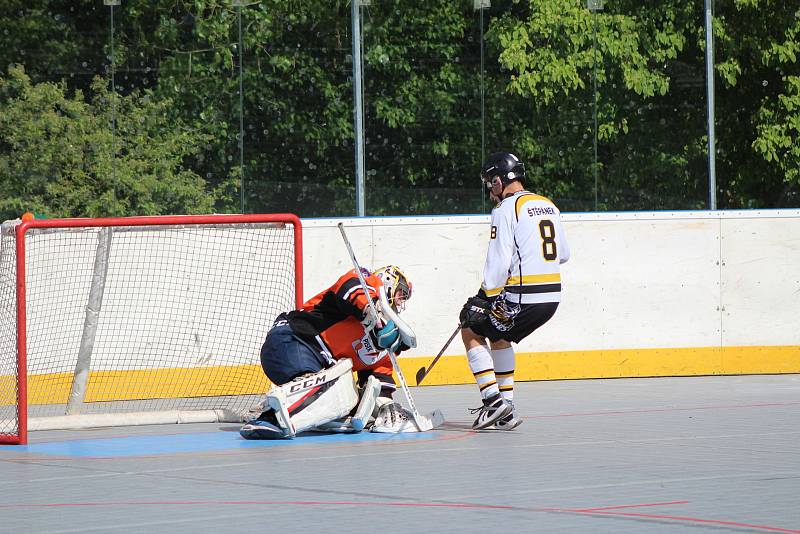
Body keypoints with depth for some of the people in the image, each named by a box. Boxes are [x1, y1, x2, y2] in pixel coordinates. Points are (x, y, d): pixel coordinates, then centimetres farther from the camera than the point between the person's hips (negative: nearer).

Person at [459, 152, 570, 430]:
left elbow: (498, 262, -15)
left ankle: (493, 399, -2)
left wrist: (487, 296, -7)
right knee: (498, 335, 27)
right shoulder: (549, 206, 14)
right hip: (552, 297, 8)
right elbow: (563, 254, 21)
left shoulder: (506, 209, -10)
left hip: (523, 296, -8)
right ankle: (506, 410, 21)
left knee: (471, 331, 9)